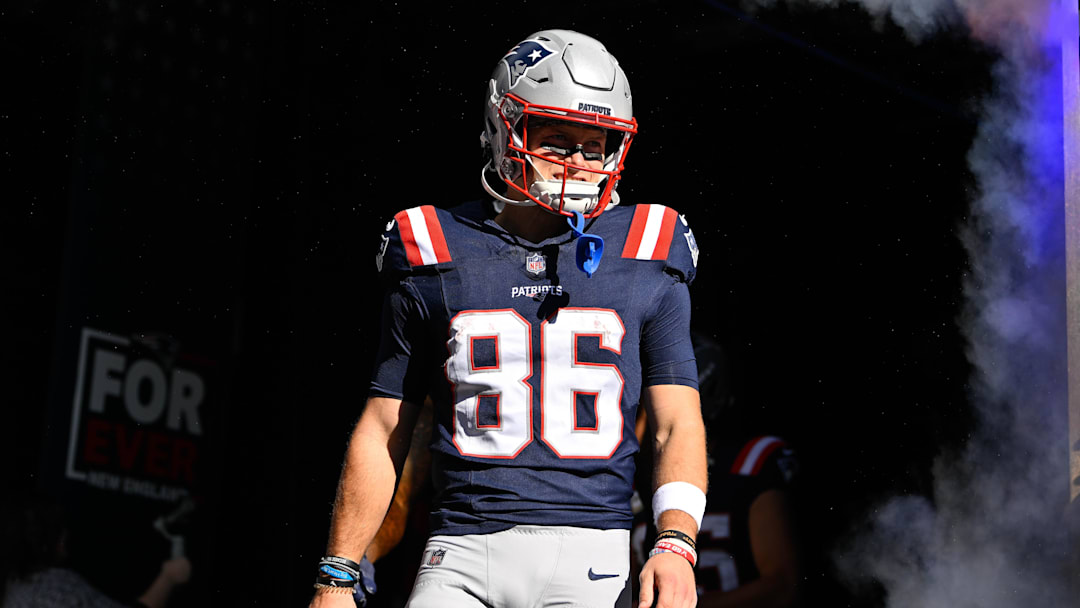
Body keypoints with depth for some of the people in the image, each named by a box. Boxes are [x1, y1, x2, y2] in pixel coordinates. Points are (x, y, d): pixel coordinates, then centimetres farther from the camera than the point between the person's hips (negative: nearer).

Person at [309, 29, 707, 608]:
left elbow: (677, 426, 4)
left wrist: (675, 544, -14)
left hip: (589, 561, 0)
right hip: (461, 559, 0)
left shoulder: (645, 262, 8)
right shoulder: (432, 258, 7)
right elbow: (382, 434, 12)